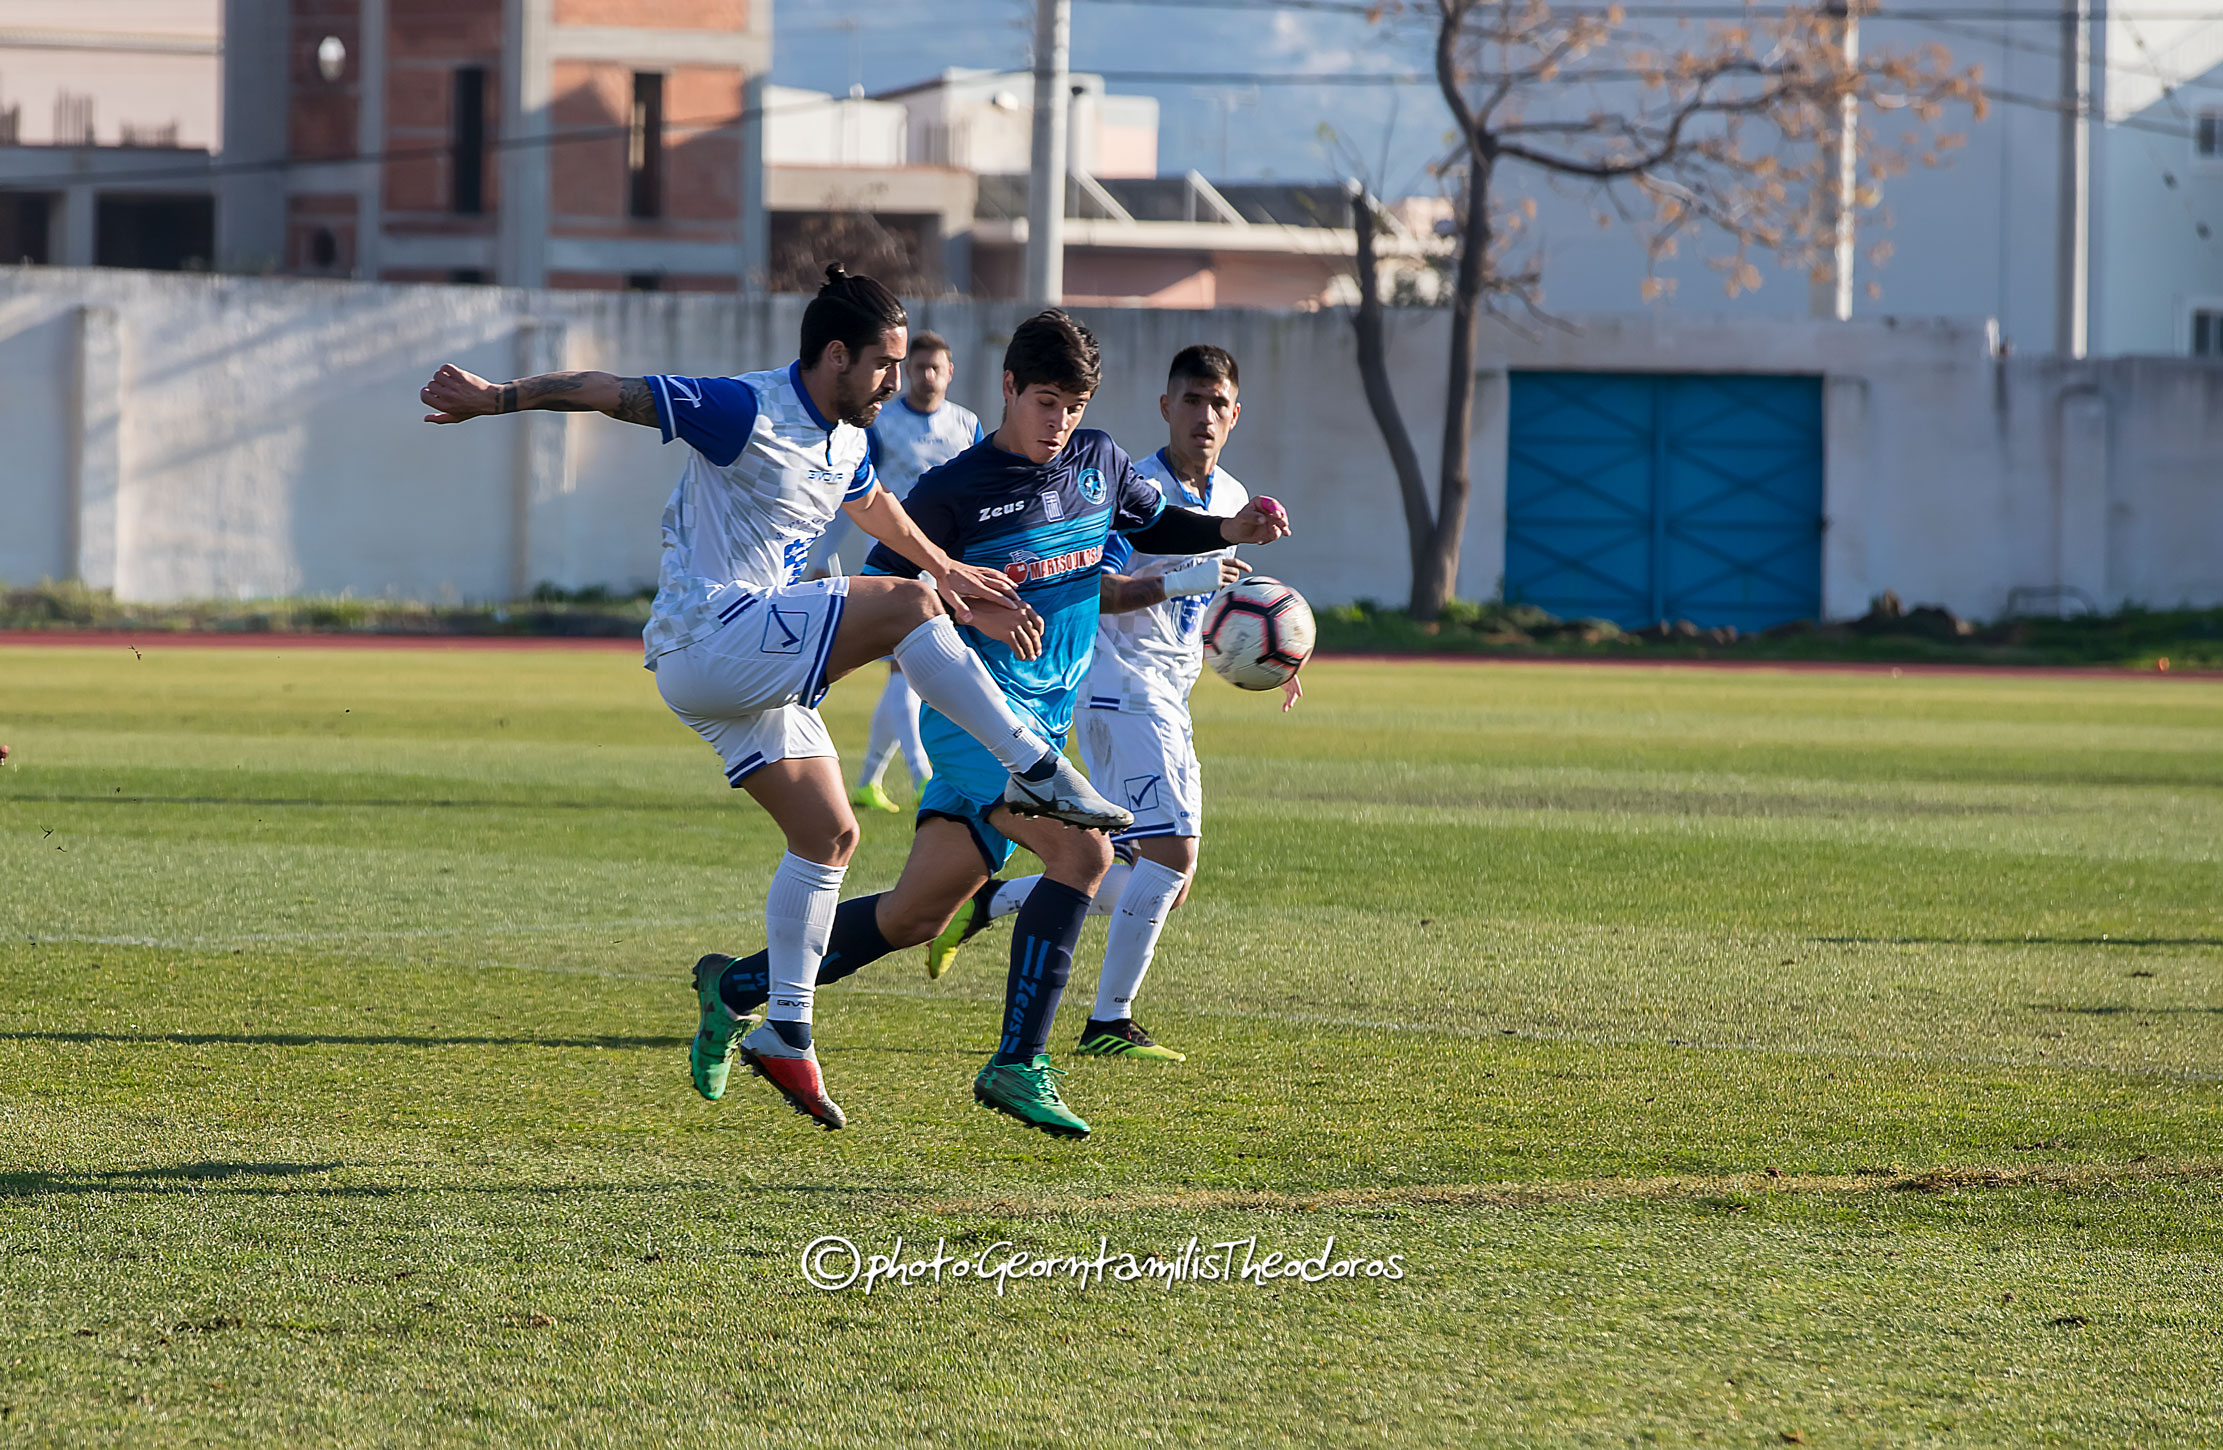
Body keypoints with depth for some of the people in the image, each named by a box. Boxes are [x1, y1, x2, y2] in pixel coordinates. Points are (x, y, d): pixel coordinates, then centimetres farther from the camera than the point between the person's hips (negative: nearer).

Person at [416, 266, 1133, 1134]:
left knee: (829, 837, 7)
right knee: (906, 606, -21)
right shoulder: (746, 411, -14)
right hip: (707, 637, -10)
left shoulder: (845, 443, 13)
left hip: (757, 664, 10)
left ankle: (785, 1032, 13)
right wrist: (496, 400, -16)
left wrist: (951, 575, 39)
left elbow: (874, 507, 35)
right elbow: (606, 393, -13)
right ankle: (1035, 772, -18)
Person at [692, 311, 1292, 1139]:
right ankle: (1018, 1064, -27)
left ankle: (738, 986, 23)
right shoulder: (954, 491, -7)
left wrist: (1231, 533, 10)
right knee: (1084, 851, -27)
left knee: (913, 917, 8)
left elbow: (1157, 526, 29)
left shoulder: (1097, 464, 11)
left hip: (1044, 722, 7)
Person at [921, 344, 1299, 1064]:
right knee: (1171, 851, -20)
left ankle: (986, 902, 20)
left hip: (1168, 700, 9)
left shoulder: (1231, 498, 14)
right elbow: (1093, 589, -20)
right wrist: (1182, 580, -30)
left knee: (1151, 883, 8)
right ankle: (1109, 1023, -14)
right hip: (1123, 686, -9)